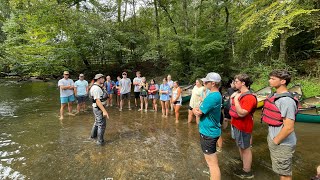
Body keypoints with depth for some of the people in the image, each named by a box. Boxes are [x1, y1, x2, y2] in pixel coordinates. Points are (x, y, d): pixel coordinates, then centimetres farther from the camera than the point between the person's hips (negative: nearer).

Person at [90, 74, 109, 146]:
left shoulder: (98, 87, 11)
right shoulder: (96, 88, -22)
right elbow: (97, 100, -31)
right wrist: (104, 111, -34)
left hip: (98, 108, 11)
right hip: (99, 108, -11)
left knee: (97, 122, 26)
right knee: (102, 124, -1)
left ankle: (93, 135, 44)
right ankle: (100, 141, 10)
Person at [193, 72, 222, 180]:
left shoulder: (212, 97, -26)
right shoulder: (216, 94, 6)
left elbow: (198, 112, -21)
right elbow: (203, 109, 10)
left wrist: (194, 109, -1)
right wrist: (198, 109, -10)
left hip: (208, 133, -11)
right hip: (211, 131, 11)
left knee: (212, 163, 1)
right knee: (211, 160, 29)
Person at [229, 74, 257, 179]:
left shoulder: (249, 97, -24)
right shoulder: (239, 93, 6)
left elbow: (241, 113, -32)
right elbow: (233, 106, 17)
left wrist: (235, 99, -27)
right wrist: (232, 98, 1)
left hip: (243, 127, -10)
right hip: (236, 125, 10)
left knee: (245, 148, 6)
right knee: (240, 147, 22)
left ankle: (247, 172, 23)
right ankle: (244, 166, 41)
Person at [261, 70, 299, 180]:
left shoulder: (286, 100, -25)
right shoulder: (274, 96, 4)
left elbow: (289, 128, -27)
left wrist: (275, 141, -16)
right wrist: (271, 138, 14)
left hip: (282, 144, -8)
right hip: (273, 138, 8)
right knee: (280, 170, 26)